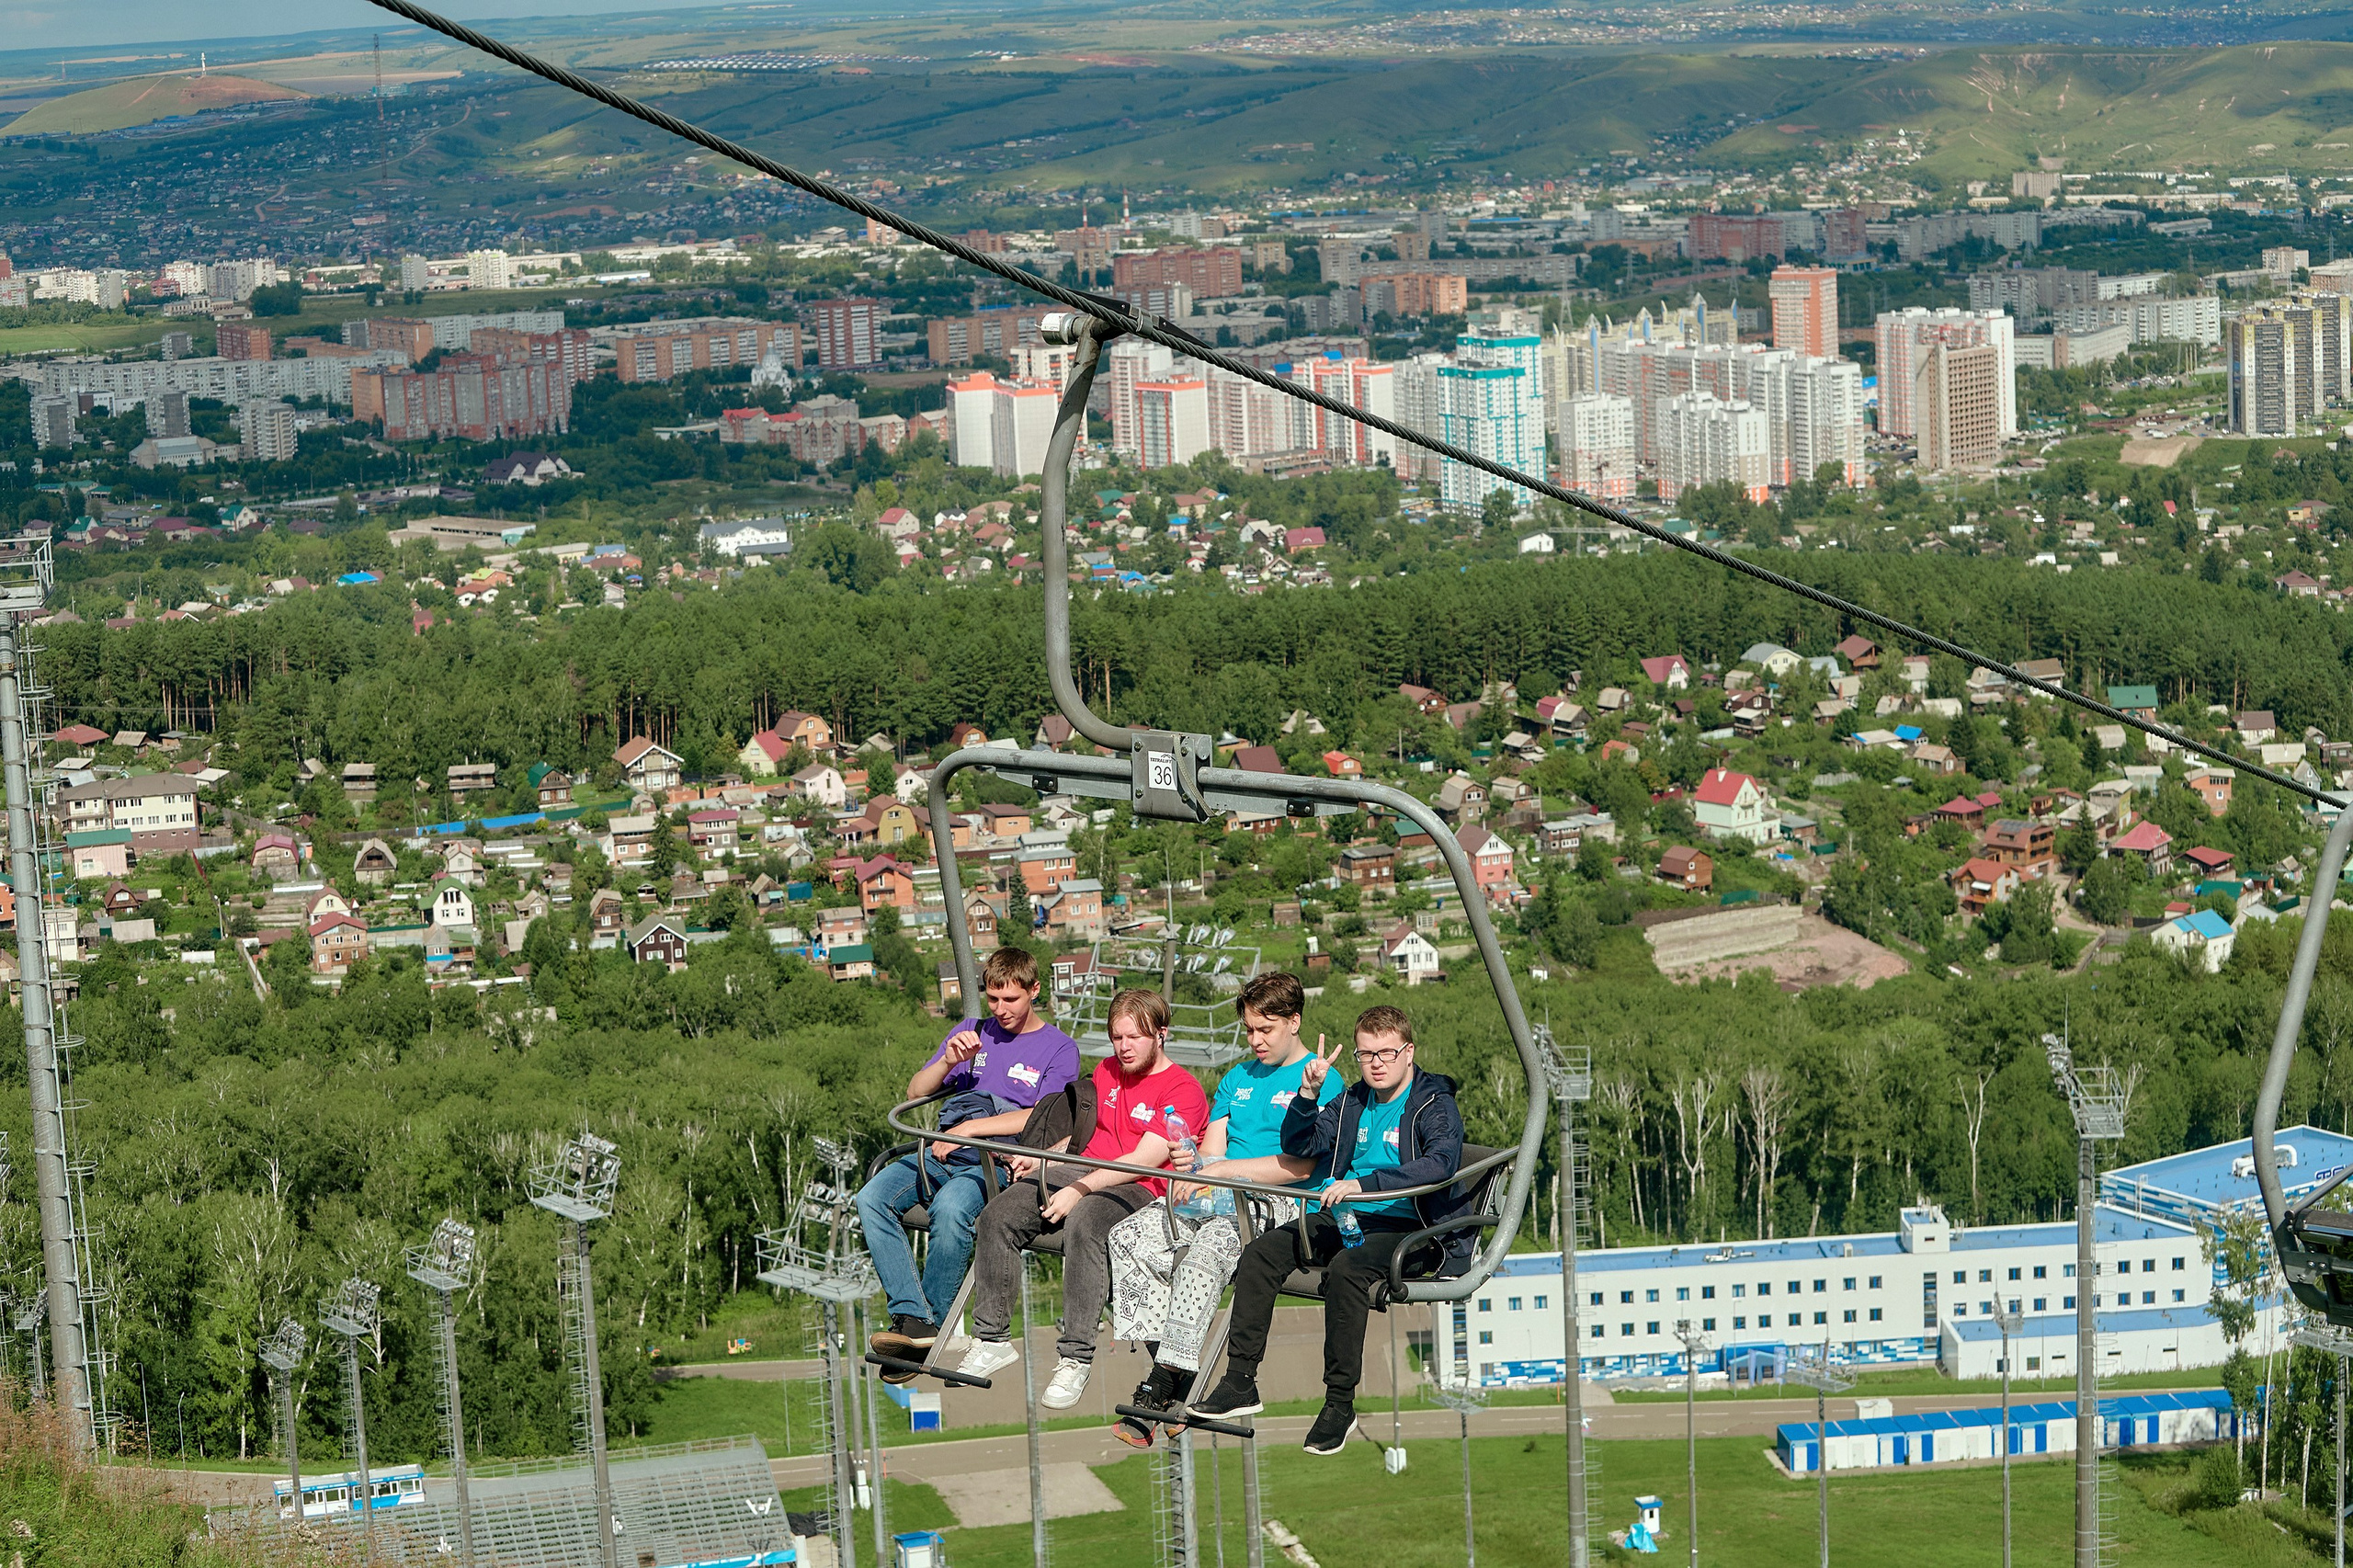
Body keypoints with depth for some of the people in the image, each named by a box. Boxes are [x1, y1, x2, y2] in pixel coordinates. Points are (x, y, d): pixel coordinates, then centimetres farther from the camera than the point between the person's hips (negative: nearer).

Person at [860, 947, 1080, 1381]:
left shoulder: (1059, 1048, 9)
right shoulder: (972, 1033, 25)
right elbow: (915, 1091, 19)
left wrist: (968, 1128, -9)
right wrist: (948, 1061, -1)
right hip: (943, 1150, 5)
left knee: (950, 1208, -38)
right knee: (872, 1198, -25)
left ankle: (932, 1324, -29)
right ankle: (913, 1316, -33)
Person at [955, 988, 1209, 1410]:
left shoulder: (1183, 1091, -5)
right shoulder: (1107, 1071, 20)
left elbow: (1144, 1160, -15)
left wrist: (1079, 1190, -23)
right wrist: (1043, 1157, 8)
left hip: (1138, 1189, -7)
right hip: (1082, 1170, 7)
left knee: (1083, 1224, -40)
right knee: (997, 1216, -15)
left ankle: (1075, 1359, -38)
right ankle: (992, 1338, -8)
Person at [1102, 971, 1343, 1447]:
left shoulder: (1322, 1082, 1)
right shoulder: (1238, 1078, 24)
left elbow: (1299, 1166, -10)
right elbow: (1212, 1151, 16)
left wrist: (1223, 1169, -14)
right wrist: (1191, 1161, -9)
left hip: (1279, 1206, -7)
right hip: (1218, 1198, 7)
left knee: (1206, 1248, -36)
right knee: (1128, 1237, -17)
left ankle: (1167, 1377, -38)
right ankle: (1168, 1370, -21)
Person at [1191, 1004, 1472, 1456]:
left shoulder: (1435, 1105, -6)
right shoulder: (1354, 1102, 16)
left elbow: (1440, 1163, -25)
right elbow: (1299, 1147, 13)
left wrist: (1364, 1183, -35)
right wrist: (1308, 1093, -6)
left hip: (1412, 1228, -7)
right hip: (1348, 1218, 7)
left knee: (1345, 1268, -36)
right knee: (1259, 1254, -12)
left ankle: (1340, 1402, -29)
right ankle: (1239, 1384, -11)